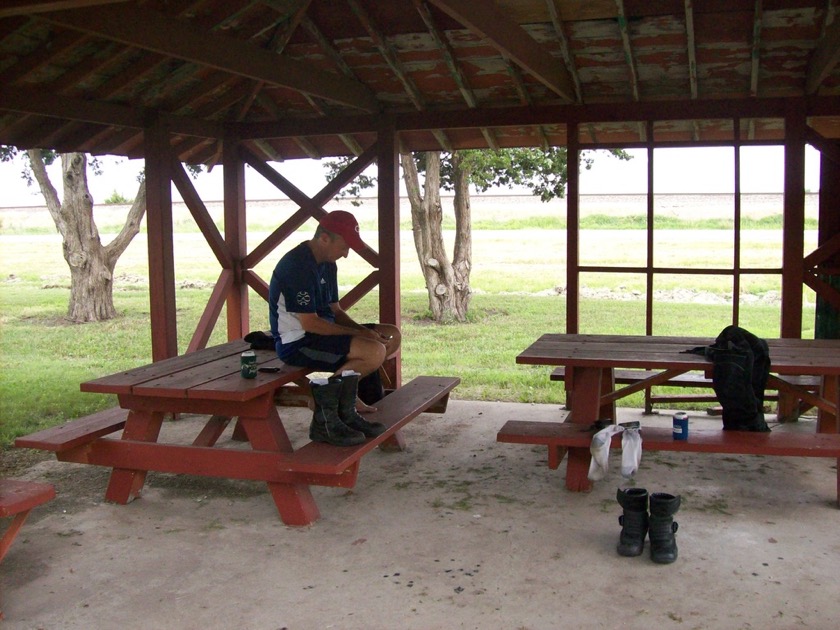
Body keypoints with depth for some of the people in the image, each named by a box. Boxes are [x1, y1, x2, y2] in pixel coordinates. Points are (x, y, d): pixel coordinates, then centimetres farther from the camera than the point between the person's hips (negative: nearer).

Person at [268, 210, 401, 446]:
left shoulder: (327, 264, 11)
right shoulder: (298, 267, -20)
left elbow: (335, 311, 15)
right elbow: (310, 324, -23)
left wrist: (362, 330, -3)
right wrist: (358, 333, -17)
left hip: (322, 333, 11)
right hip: (297, 343, -11)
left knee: (392, 336, 8)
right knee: (375, 351, -27)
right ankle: (325, 414, -13)